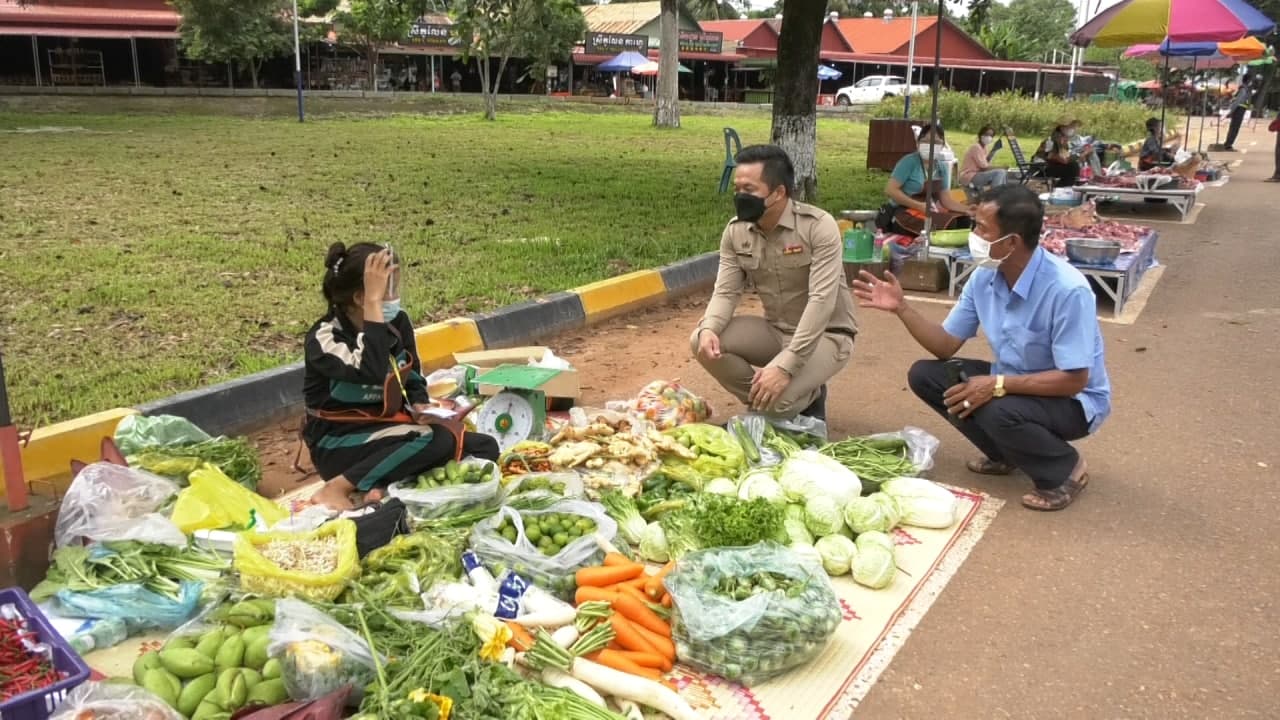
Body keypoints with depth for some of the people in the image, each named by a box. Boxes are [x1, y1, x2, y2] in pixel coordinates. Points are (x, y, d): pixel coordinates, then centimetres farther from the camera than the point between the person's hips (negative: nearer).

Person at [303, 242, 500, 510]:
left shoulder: (398, 322, 1)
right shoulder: (325, 336, -18)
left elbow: (413, 381, 12)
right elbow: (374, 373, -37)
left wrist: (421, 408, -11)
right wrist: (374, 301, -36)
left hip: (386, 430, 7)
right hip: (337, 442, -7)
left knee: (486, 447, -6)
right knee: (436, 440, -31)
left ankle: (385, 485, -19)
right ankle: (336, 489, -21)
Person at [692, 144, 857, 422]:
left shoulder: (819, 226, -22)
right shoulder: (735, 232, -5)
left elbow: (822, 301, -29)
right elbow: (726, 292, -5)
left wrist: (785, 366, -37)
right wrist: (708, 329, -29)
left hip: (825, 335, -5)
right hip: (775, 330, 6)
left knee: (774, 395, -30)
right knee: (703, 342, -17)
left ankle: (809, 398, 8)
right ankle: (764, 405, 3)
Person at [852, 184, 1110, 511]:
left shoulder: (1067, 290, -30)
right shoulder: (983, 278, -9)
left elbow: (1074, 380, -28)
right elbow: (946, 345, -1)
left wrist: (997, 385, -33)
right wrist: (902, 308, -14)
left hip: (1073, 400, -7)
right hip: (1012, 383, 7)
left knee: (998, 411, -37)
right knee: (924, 375, -5)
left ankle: (1065, 470, -5)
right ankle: (1007, 454, 9)